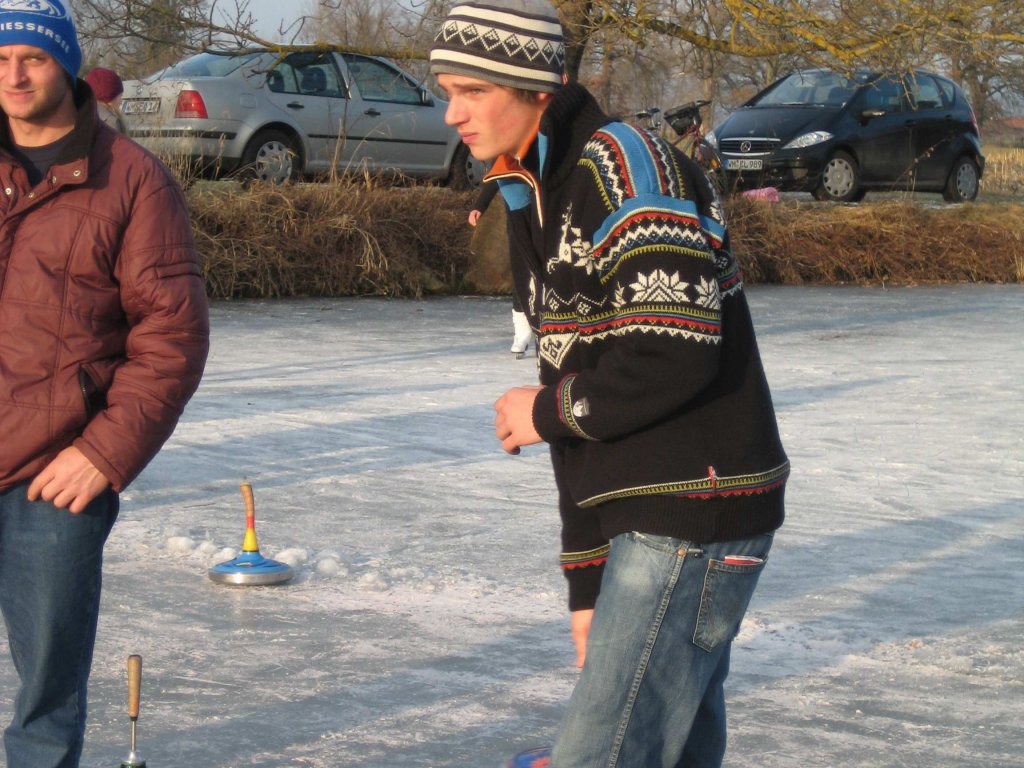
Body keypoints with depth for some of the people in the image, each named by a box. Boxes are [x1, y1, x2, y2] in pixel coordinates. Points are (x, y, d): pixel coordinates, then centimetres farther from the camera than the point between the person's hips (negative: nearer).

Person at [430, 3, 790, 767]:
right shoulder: (535, 202, 16)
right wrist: (586, 580, 15)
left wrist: (549, 410, -8)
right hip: (652, 523, 10)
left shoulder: (626, 165, -13)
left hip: (694, 522, -10)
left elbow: (676, 354, -25)